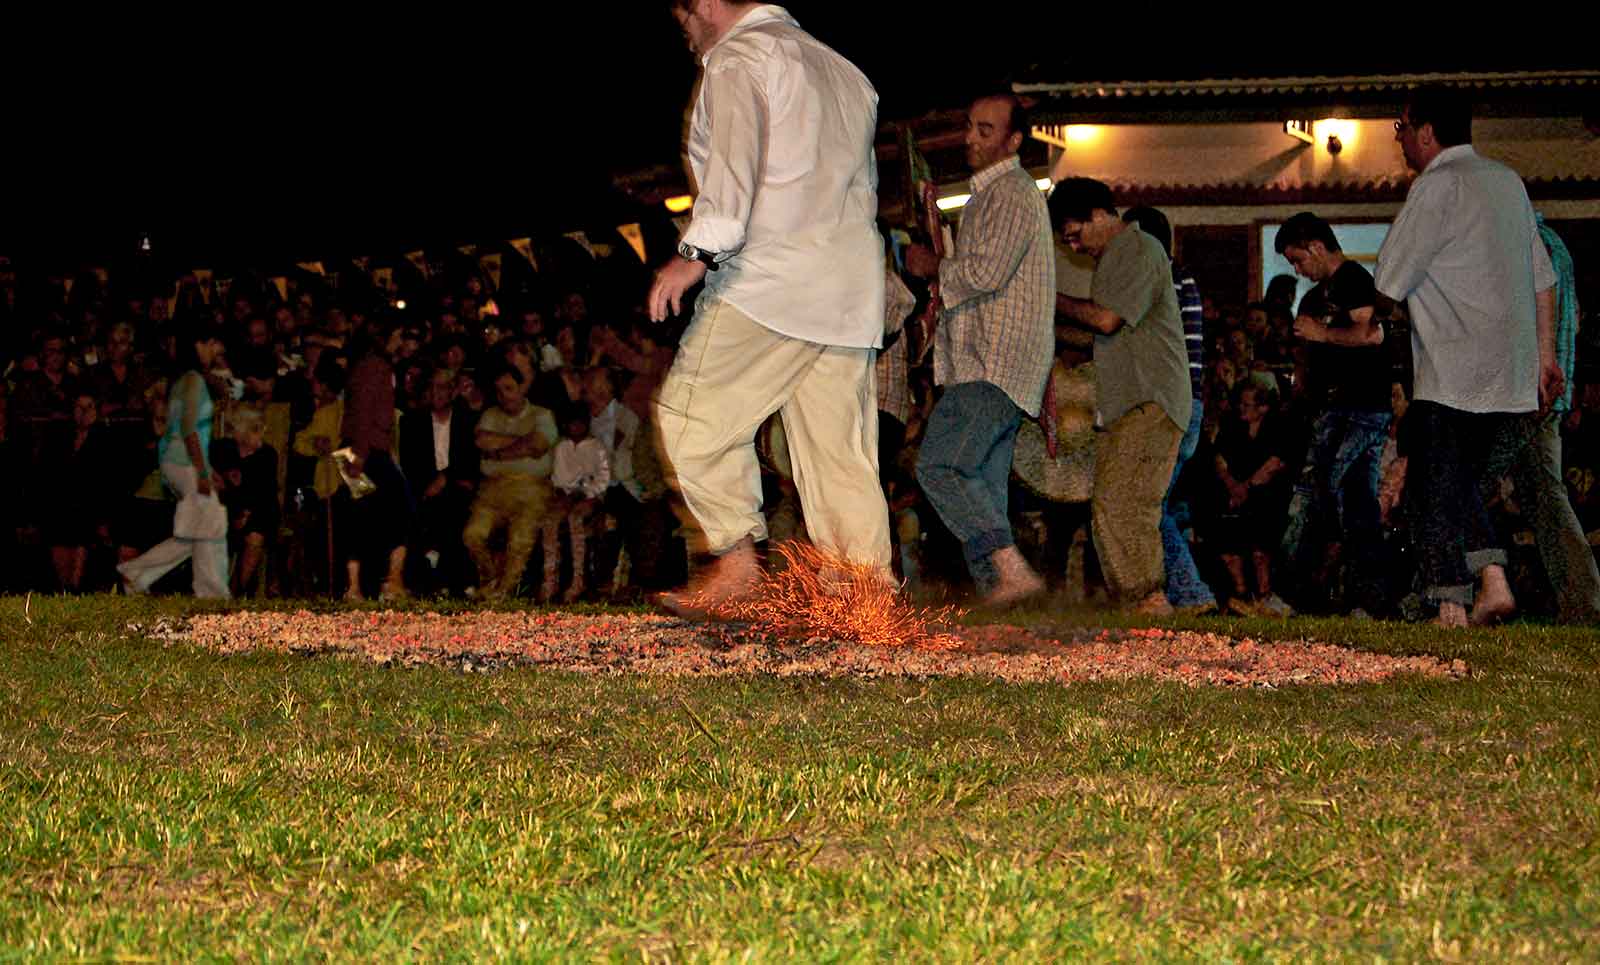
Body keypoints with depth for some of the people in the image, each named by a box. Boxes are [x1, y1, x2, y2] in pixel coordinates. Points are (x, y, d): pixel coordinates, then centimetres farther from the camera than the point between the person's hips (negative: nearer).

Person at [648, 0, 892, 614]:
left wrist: (699, 251, -26)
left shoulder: (736, 58, 0)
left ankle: (737, 561, -7)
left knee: (693, 414, -2)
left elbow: (734, 159, -18)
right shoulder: (841, 69, 26)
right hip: (851, 289, 8)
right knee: (839, 448, 6)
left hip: (769, 276, -8)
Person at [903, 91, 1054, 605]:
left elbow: (987, 272, -19)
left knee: (939, 466, -18)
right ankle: (994, 589, 4)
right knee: (982, 488, 7)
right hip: (989, 367, 11)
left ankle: (1012, 570, -23)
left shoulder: (1011, 193, -8)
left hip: (995, 365, -11)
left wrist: (935, 267, -5)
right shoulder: (991, 193, 26)